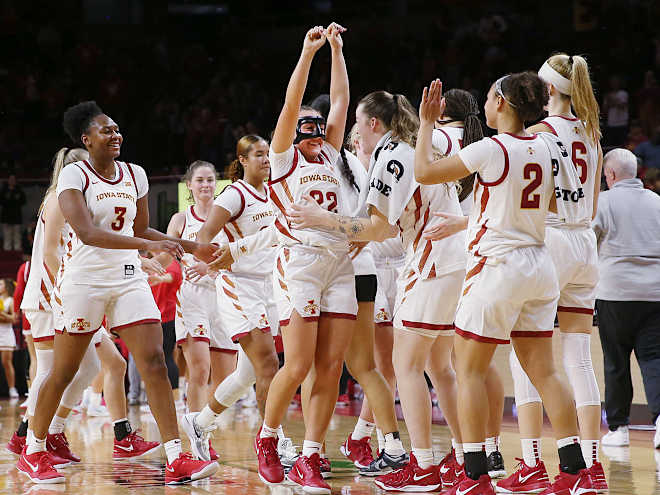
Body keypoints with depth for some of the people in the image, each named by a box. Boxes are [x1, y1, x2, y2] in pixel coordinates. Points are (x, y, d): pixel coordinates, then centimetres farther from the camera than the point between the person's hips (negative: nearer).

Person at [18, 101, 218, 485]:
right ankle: (33, 451, 22)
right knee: (64, 371, 4)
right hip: (85, 278, -5)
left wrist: (191, 248, 13)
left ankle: (177, 460, -13)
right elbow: (86, 232, -24)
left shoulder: (135, 175, 10)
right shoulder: (73, 175, -9)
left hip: (129, 278, 5)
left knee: (154, 361, -9)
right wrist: (150, 245, -32)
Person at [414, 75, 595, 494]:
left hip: (497, 266, -6)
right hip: (540, 266, 6)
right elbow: (559, 204, 18)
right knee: (543, 370, 7)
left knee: (470, 370, 2)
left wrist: (427, 123, 4)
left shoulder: (490, 149, -13)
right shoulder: (546, 148, 5)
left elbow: (424, 172, -7)